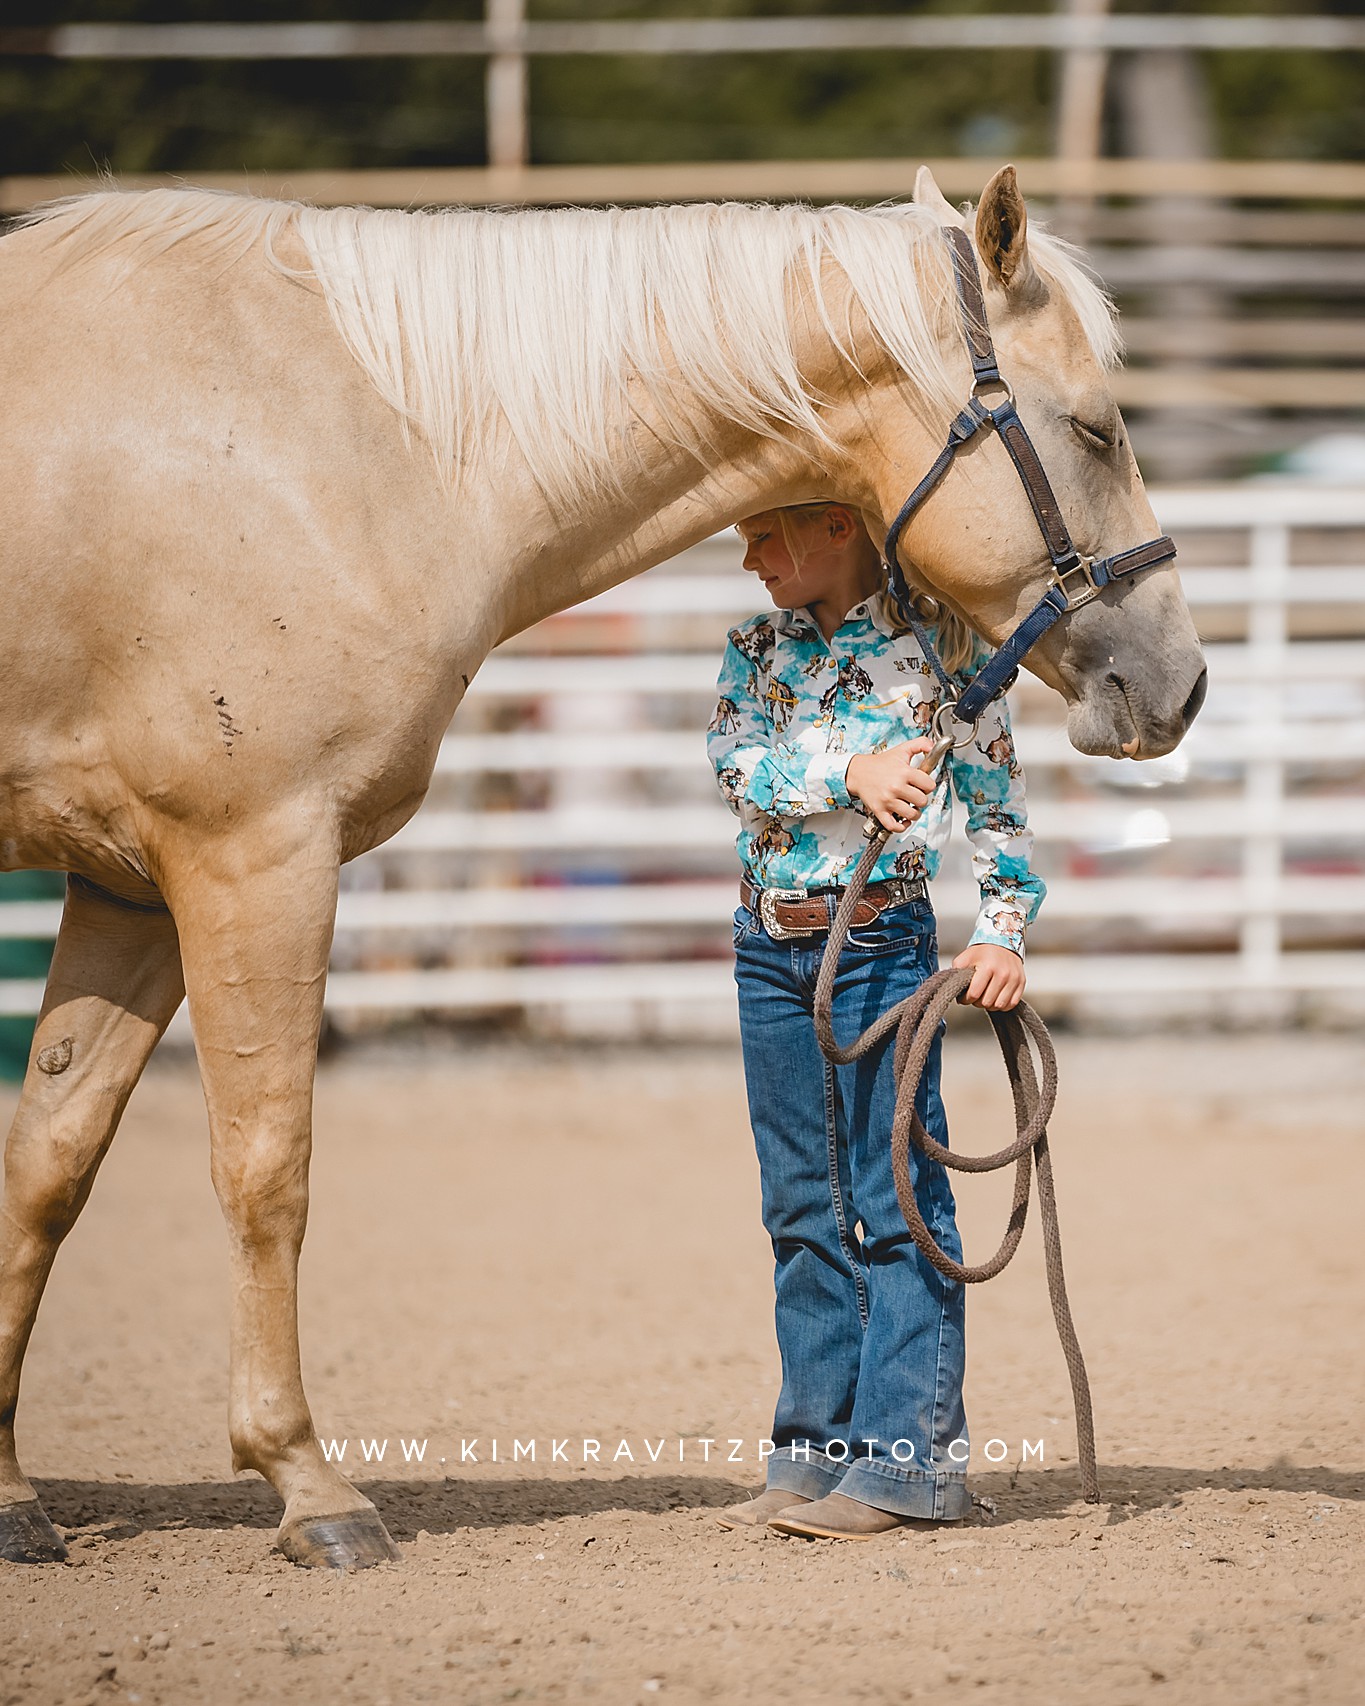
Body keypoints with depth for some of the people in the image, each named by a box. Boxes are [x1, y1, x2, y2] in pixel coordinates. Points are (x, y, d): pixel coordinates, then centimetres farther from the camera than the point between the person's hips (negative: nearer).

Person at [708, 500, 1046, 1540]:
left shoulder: (936, 634, -3)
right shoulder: (757, 648, 9)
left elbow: (994, 789, -2)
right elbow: (737, 763, -6)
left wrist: (1005, 930, -9)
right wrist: (850, 772, -21)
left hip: (880, 937, -5)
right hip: (769, 948, 5)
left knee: (896, 1198, -6)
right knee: (803, 1208, 8)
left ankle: (909, 1455, -5)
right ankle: (818, 1447, 14)